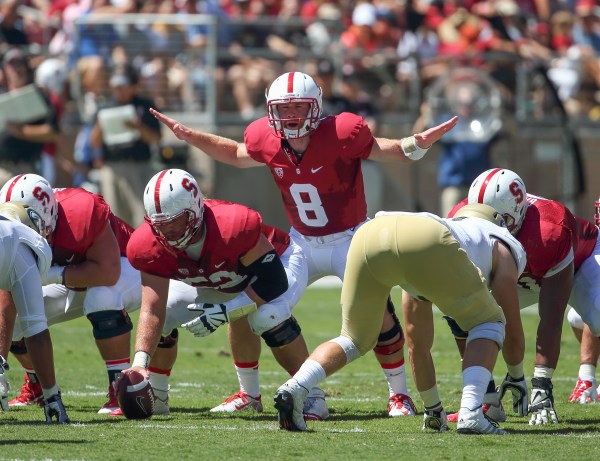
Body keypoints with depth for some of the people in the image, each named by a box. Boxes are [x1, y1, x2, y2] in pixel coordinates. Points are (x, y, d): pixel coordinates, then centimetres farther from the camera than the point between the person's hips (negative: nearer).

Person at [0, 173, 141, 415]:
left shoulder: (82, 214, -41)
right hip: (71, 282, 6)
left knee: (102, 298, -38)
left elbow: (108, 272, -40)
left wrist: (53, 275, -41)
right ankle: (36, 386, 22)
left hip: (123, 268, -6)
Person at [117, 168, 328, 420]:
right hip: (212, 280, 5)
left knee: (267, 316, -35)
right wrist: (139, 363, -43)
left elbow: (274, 282, -35)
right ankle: (155, 396, 15)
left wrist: (225, 312, -40)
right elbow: (152, 311, -30)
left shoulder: (233, 227, -44)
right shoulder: (152, 246, -29)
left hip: (273, 261, -5)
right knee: (164, 315, -8)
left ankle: (311, 394, -19)